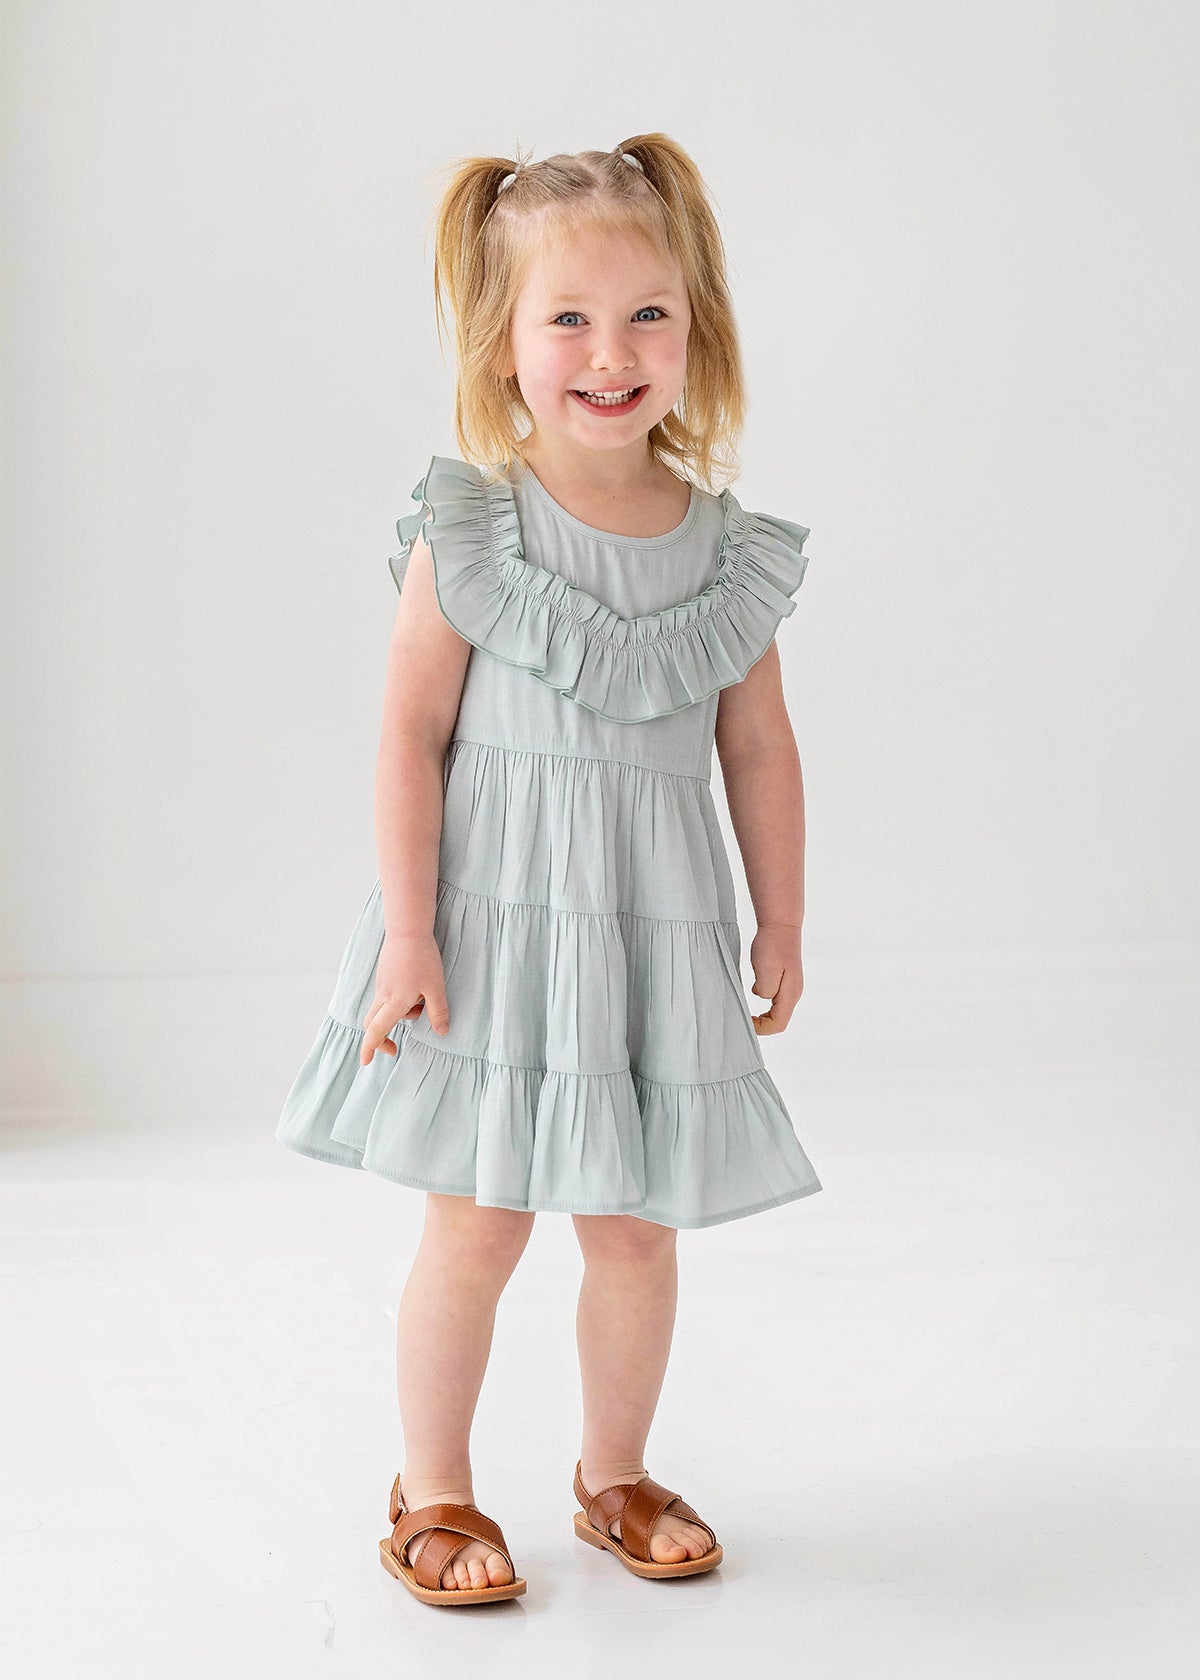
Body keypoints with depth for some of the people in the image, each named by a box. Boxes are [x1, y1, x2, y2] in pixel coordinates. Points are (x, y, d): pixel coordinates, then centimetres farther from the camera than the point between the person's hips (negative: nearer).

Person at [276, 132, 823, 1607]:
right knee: (476, 1225, 3)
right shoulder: (467, 530, -9)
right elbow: (411, 731, -9)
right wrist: (408, 931, -12)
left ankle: (615, 1475, 32)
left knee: (635, 1225, 11)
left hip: (656, 931, 3)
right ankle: (433, 1492, 22)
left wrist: (780, 922, 12)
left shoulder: (725, 549, 1)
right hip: (493, 916, -3)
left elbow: (759, 748, 8)